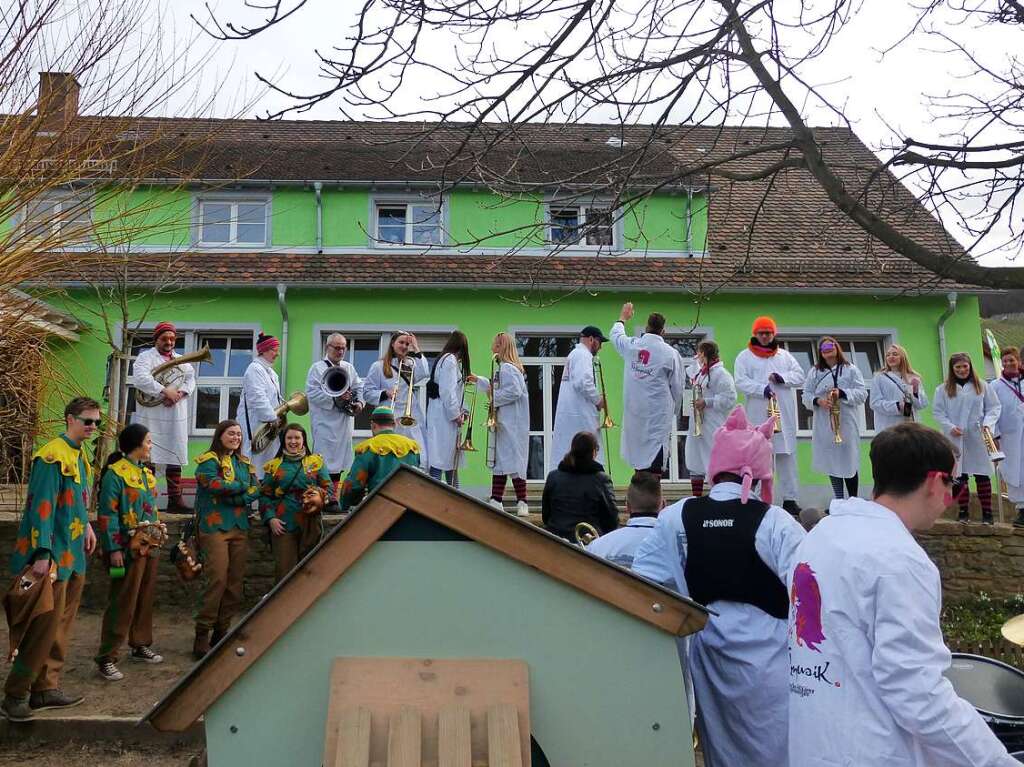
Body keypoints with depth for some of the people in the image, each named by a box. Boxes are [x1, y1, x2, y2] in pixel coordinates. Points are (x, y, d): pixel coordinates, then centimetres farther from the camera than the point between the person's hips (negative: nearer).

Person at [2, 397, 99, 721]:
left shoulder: (81, 456, 12)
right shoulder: (52, 456, -16)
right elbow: (41, 506, -21)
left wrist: (86, 525, 12)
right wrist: (42, 554, -24)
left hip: (74, 555, 9)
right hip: (54, 557, -9)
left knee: (62, 625, 13)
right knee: (46, 626, -4)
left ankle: (46, 688, 23)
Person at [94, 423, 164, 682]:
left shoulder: (146, 473, 14)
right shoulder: (115, 473, -12)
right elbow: (107, 515, -15)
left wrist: (159, 539, 19)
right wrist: (113, 550, -18)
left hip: (150, 546, 8)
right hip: (129, 549, -8)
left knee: (145, 599, 16)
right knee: (123, 603, -4)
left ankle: (140, 646, 29)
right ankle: (106, 658, 5)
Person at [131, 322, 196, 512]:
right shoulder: (146, 357, 2)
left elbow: (191, 379, 9)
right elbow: (141, 379, -14)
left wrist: (180, 393, -10)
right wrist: (165, 391, -19)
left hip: (176, 417, 5)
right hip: (151, 416, -5)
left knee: (175, 459, 6)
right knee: (149, 458, -5)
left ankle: (175, 500, 10)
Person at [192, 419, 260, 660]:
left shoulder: (244, 463, 18)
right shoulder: (209, 460, -1)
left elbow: (255, 491, 7)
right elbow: (213, 484, -19)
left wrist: (231, 497, -11)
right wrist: (242, 486, -6)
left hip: (240, 527, 6)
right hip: (215, 526, -6)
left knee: (235, 581, 6)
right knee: (217, 579, -11)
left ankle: (222, 629, 16)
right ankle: (202, 634, -2)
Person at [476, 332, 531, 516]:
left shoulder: (506, 368, -15)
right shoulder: (503, 367, 16)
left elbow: (515, 391, -26)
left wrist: (494, 397, -15)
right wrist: (479, 380, 33)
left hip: (510, 424, -10)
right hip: (503, 423, 10)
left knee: (512, 461, -9)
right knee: (498, 460, 11)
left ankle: (522, 503, -5)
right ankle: (496, 501, 16)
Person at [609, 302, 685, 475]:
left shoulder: (632, 345, -1)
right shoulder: (671, 353, -9)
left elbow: (616, 334, 23)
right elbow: (677, 386, -1)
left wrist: (623, 318, 43)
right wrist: (673, 410, 15)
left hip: (633, 408, 4)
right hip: (658, 411, -4)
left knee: (638, 444, 16)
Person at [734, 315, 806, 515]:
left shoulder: (784, 355, 18)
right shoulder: (744, 356, 7)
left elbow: (800, 377, 10)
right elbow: (741, 381, -5)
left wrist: (782, 378, -8)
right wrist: (762, 389, -18)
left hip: (784, 415, 3)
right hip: (758, 415, -3)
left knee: (787, 456, 2)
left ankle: (790, 499, 6)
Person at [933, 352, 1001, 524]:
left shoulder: (982, 386, 5)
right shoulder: (943, 389, 3)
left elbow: (995, 407, 7)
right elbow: (937, 412, 2)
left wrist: (988, 423, -10)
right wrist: (950, 427, -12)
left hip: (978, 438, 0)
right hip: (955, 439, 0)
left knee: (982, 475, 3)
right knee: (959, 475, 4)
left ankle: (987, 512, 12)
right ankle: (963, 511, 15)